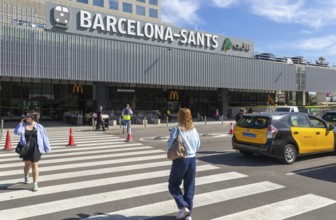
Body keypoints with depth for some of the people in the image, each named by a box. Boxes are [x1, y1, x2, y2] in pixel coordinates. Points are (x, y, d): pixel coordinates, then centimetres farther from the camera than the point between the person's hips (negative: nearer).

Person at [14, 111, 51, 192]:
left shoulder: (39, 127, -5)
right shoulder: (23, 125, 1)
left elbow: (44, 137, -1)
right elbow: (17, 131, -14)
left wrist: (47, 148, 1)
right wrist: (21, 122, -14)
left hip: (35, 149, -3)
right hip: (26, 149, 3)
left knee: (34, 166, -3)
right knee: (27, 164, 19)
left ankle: (35, 184, 2)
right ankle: (26, 177, 49)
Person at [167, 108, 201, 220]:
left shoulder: (176, 129, -13)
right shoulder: (194, 130, 1)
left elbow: (170, 145, -12)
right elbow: (198, 145, 7)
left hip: (180, 160, -4)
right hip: (192, 159, 5)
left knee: (173, 185, 14)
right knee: (190, 187, 13)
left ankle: (183, 207, 1)